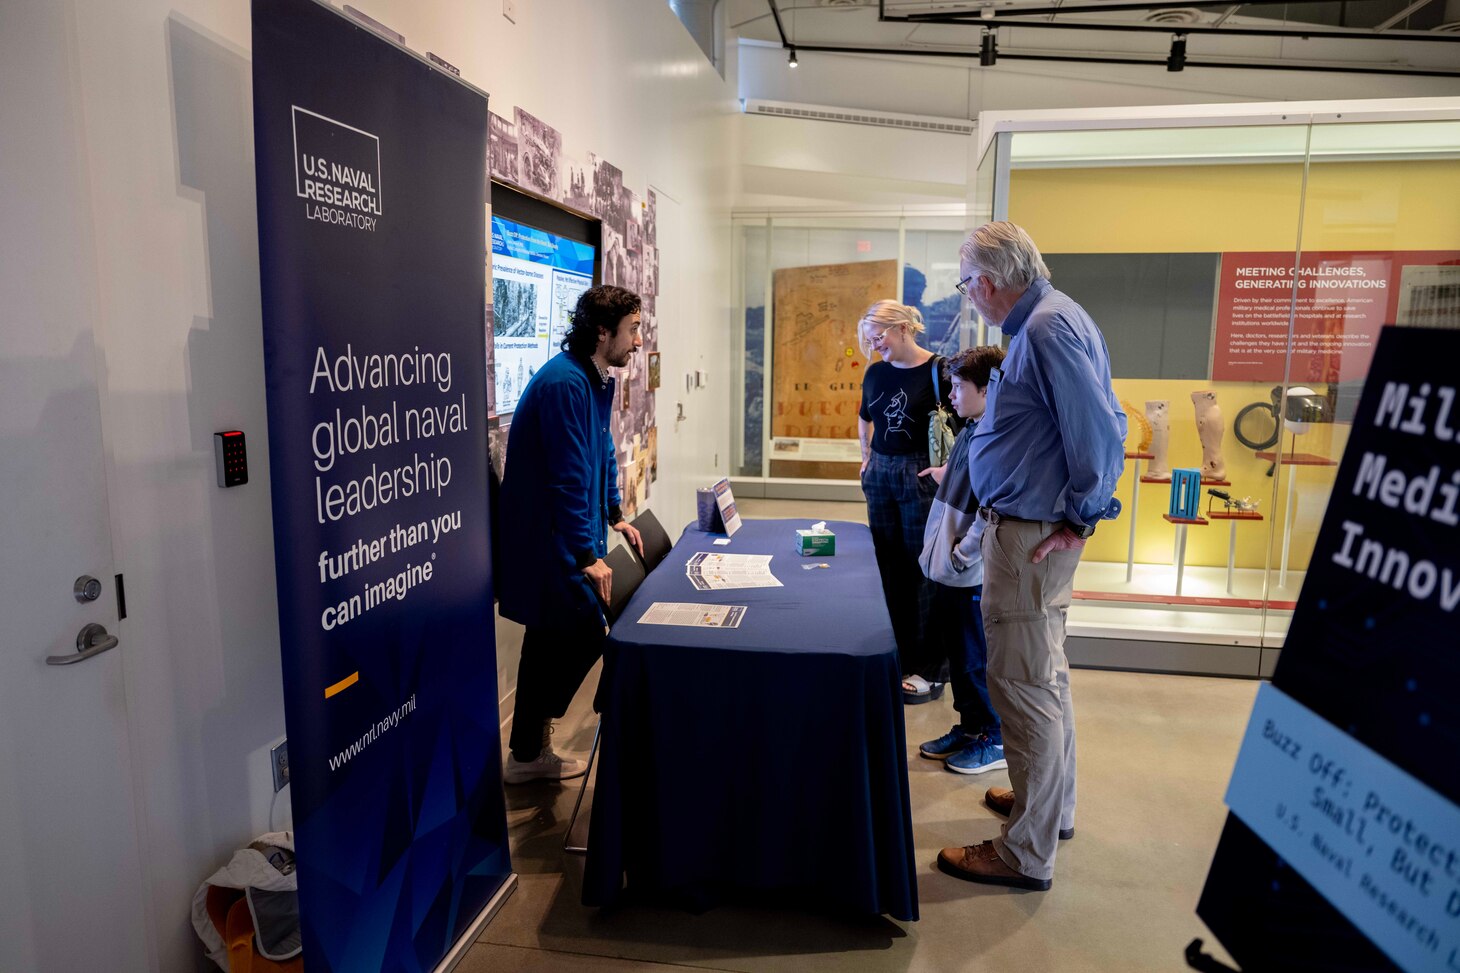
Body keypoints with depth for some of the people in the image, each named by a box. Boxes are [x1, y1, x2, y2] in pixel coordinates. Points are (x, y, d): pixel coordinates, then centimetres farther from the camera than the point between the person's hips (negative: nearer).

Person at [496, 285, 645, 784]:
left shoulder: (594, 381, 10)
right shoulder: (565, 384, -22)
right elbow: (568, 477, -25)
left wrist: (615, 516, 20)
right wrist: (587, 556, -23)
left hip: (558, 533, 10)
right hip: (546, 538, -10)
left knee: (553, 640, 16)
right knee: (585, 632, -6)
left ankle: (529, 751, 30)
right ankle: (529, 752, 12)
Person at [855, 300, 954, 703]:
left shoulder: (937, 370, -10)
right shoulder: (875, 373, 8)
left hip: (920, 475, -6)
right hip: (880, 475, 6)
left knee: (923, 571, 1)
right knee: (889, 568, 11)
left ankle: (928, 669, 10)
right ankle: (896, 658, 23)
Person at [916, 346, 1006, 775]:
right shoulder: (970, 431, 9)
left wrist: (962, 554, -19)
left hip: (974, 576, -9)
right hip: (948, 571, 9)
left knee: (978, 661, 6)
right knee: (959, 655, 20)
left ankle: (995, 741, 23)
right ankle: (969, 728, 35)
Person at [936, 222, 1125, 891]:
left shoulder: (1048, 327, -20)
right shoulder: (1041, 322, 12)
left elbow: (1100, 431, -25)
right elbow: (1099, 424, 18)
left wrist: (1079, 518, -15)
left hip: (1030, 535, -11)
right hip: (1024, 526, 11)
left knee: (1022, 682, -2)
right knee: (1043, 673, 22)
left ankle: (1028, 853, 11)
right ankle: (1052, 804, 40)